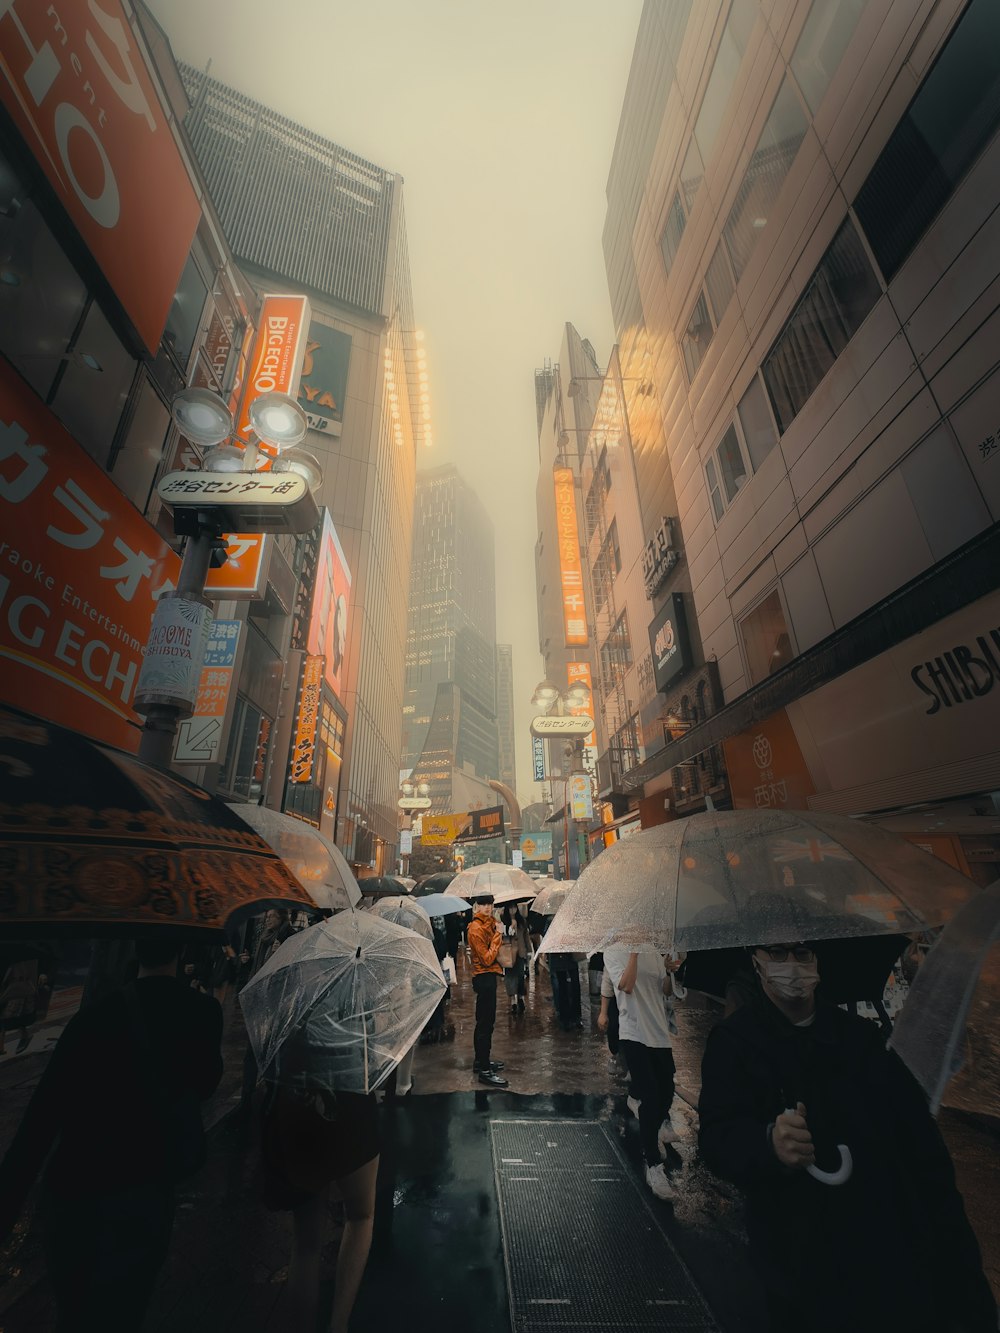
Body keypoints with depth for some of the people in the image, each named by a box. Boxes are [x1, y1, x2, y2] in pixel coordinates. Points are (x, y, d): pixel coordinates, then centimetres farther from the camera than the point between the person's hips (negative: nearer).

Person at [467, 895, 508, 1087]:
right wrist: (497, 935, -18)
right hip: (484, 977, -10)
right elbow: (488, 959, -20)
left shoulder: (487, 924, 9)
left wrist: (497, 933, -4)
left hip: (487, 977, 10)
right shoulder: (476, 928, -19)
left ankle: (480, 1061, 32)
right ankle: (484, 1071, 4)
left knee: (484, 1021, 19)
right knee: (486, 1023, -4)